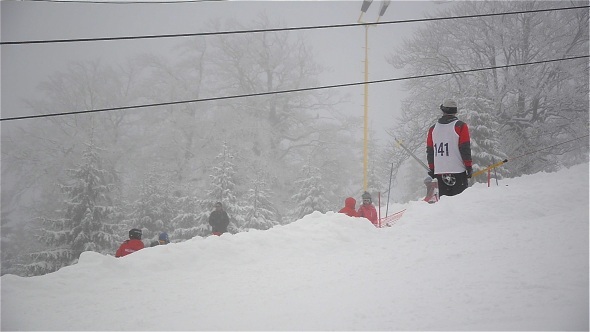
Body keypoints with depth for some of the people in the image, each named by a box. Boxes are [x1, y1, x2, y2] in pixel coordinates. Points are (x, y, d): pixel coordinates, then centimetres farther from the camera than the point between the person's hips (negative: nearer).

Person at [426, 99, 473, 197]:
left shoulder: (433, 129, 10)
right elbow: (465, 149, -6)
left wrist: (431, 169, 19)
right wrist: (469, 167, -1)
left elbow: (430, 152, 13)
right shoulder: (460, 126, -3)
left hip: (439, 173, 4)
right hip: (458, 171, -4)